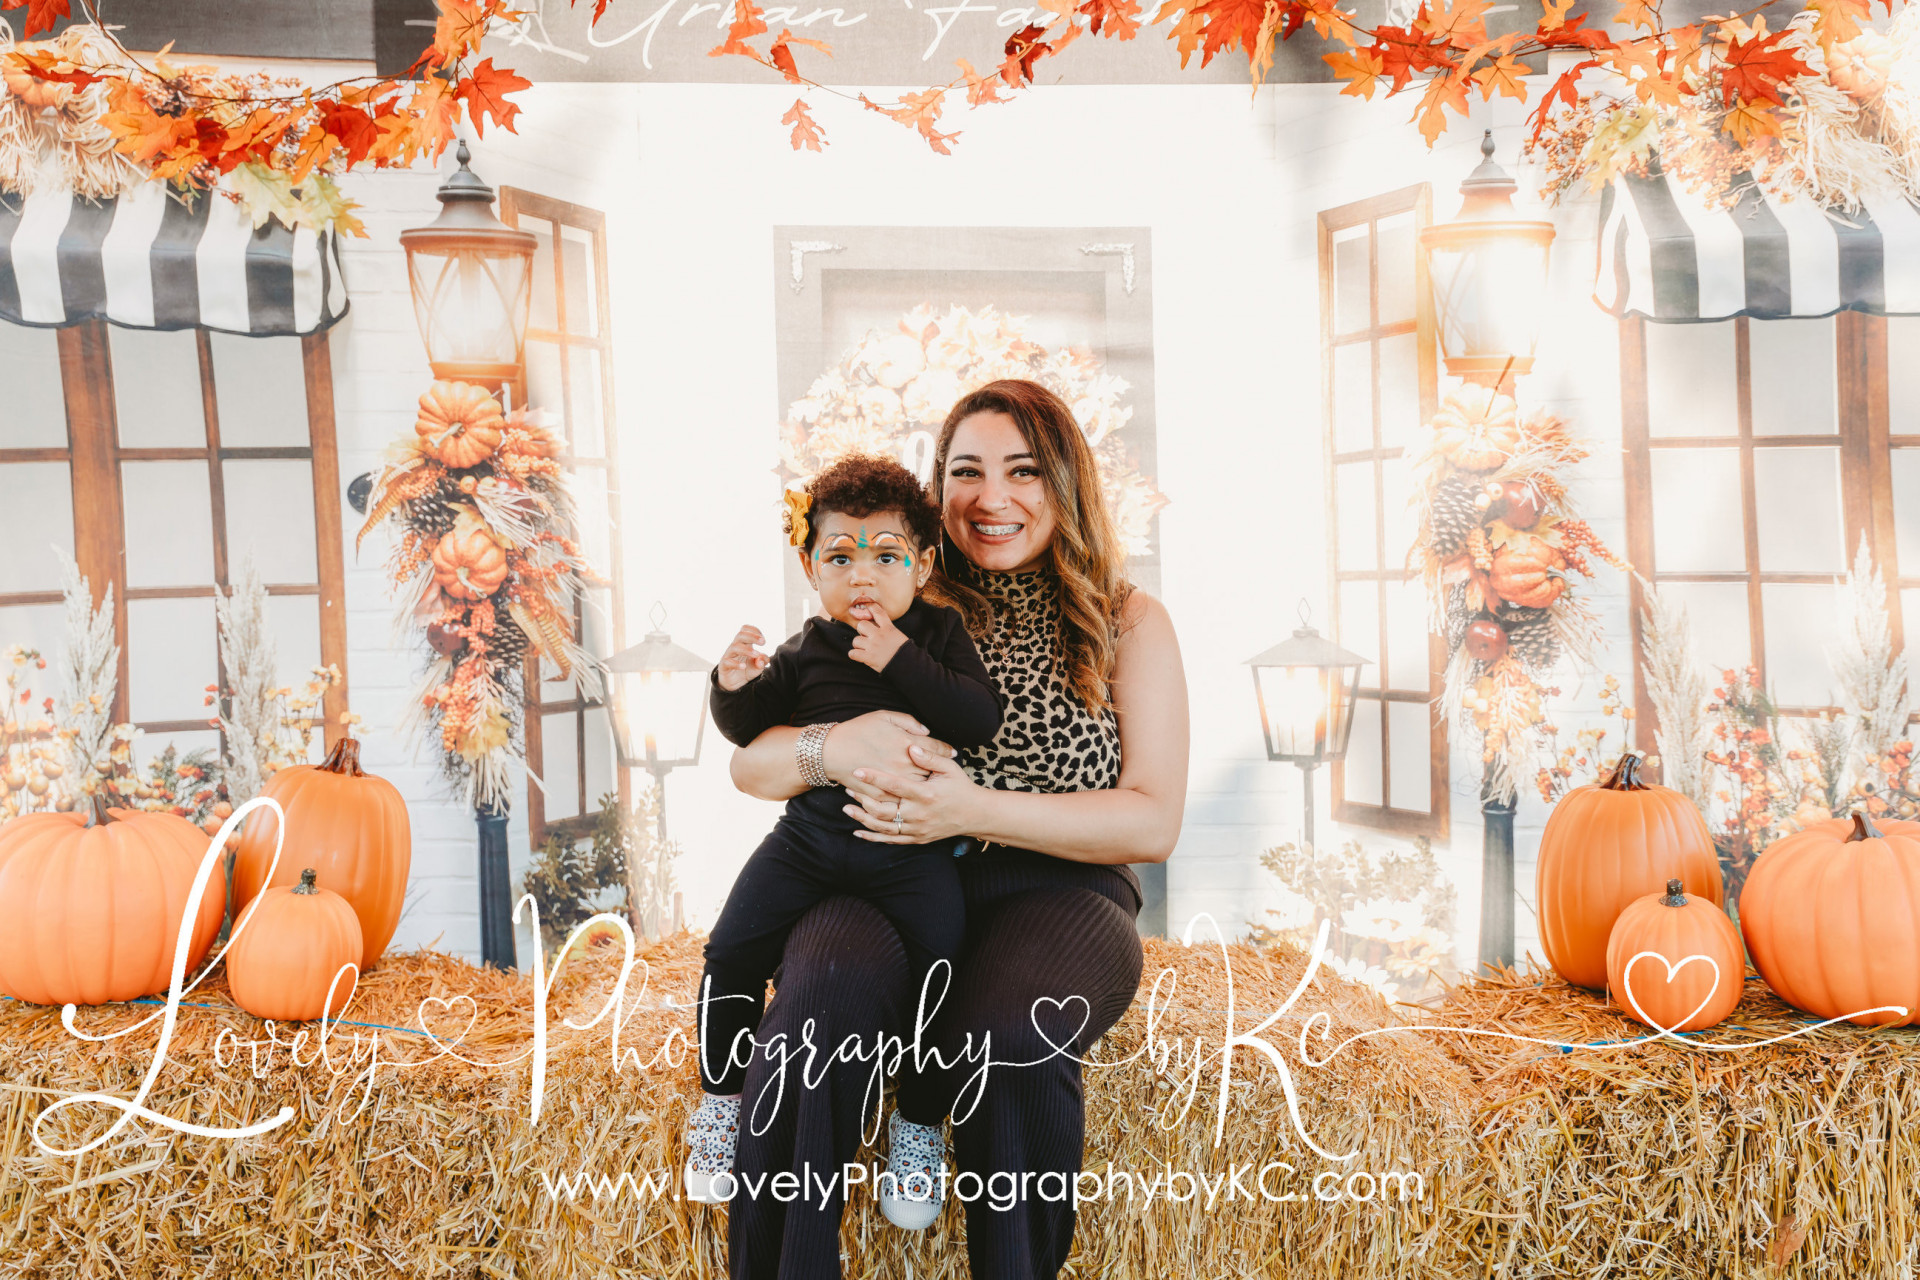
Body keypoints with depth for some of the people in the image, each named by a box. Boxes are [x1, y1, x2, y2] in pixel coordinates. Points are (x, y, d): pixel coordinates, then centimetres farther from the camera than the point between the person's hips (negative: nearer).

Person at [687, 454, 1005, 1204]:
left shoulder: (939, 634, 2)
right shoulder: (807, 651, 6)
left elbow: (982, 719, -11)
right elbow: (748, 730, 9)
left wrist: (902, 663, -18)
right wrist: (735, 687, -13)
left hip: (911, 844, -2)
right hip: (812, 834, 2)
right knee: (732, 951, -7)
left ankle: (919, 1121, 9)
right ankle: (720, 1099, 16)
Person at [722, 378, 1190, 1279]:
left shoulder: (1129, 624, 10)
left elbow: (1152, 824, 0)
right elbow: (750, 765, 8)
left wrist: (978, 810, -14)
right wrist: (835, 745, -17)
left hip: (1057, 895, -1)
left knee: (1007, 1033, -35)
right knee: (824, 999, -33)